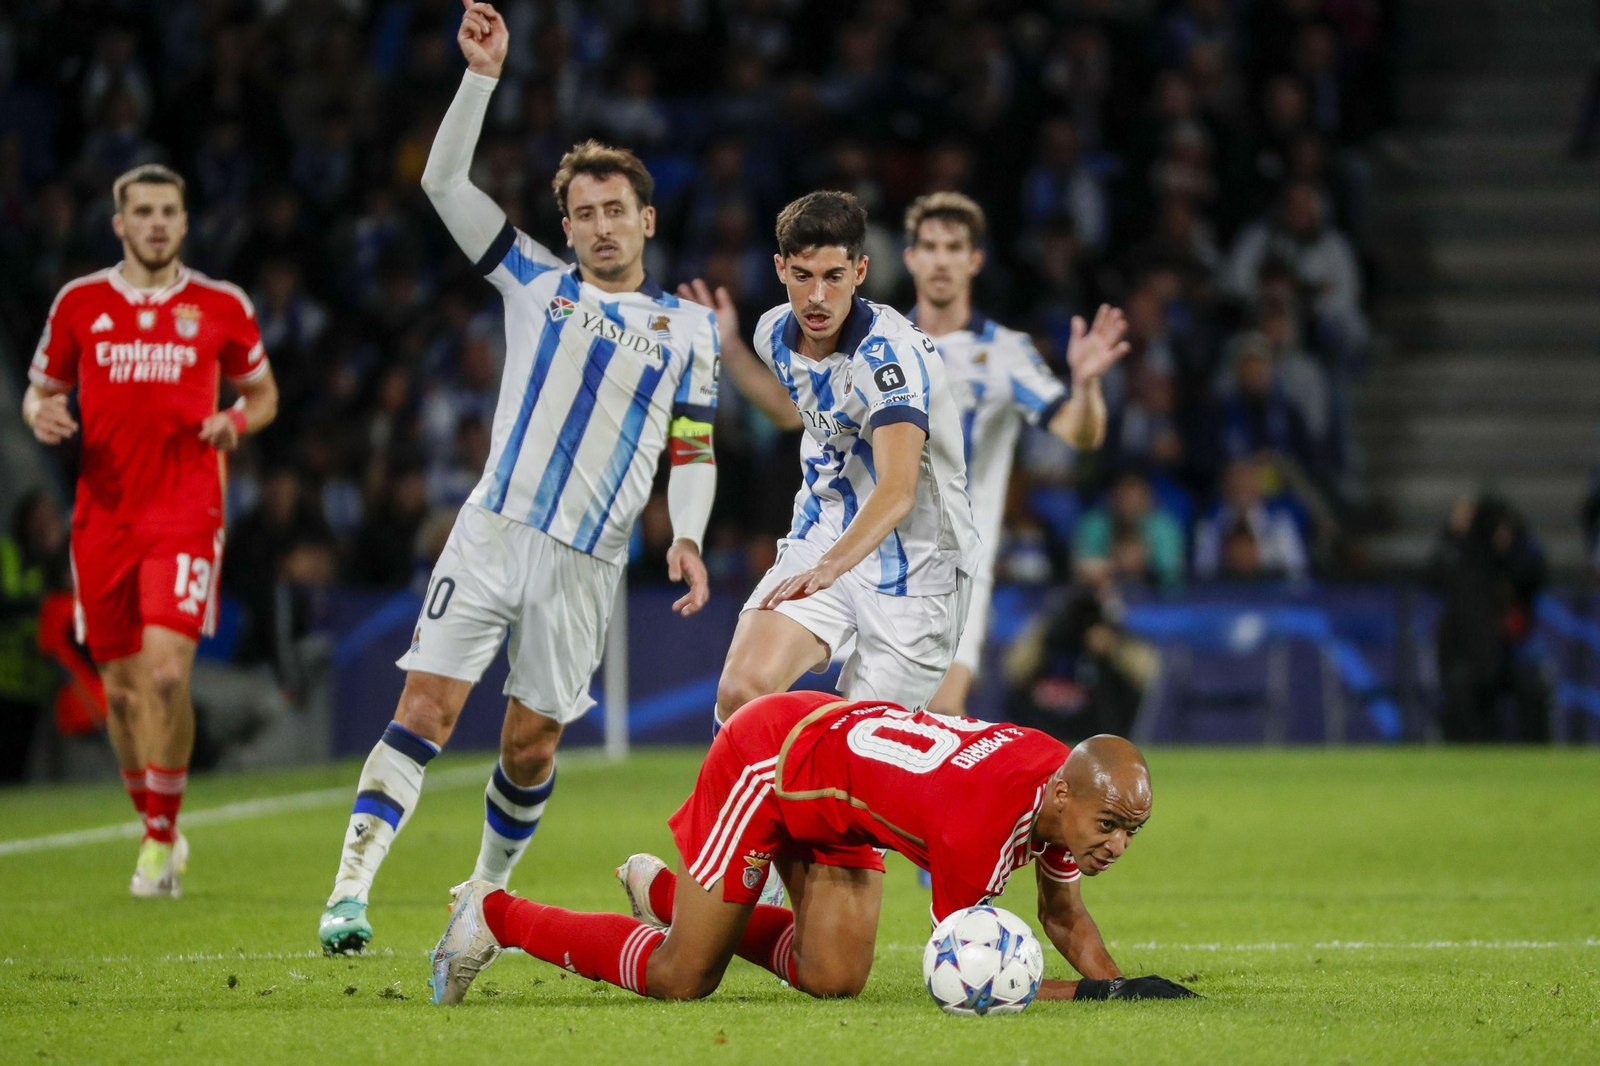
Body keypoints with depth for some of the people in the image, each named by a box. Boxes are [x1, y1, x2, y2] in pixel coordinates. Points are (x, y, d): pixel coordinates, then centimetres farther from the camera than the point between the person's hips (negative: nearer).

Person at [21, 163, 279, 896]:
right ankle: (156, 829, 26)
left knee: (166, 673, -18)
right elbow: (40, 391, 16)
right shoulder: (79, 304, 6)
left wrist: (237, 422, -6)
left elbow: (262, 393, 16)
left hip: (186, 512, -2)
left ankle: (161, 838, -5)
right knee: (121, 687, 7)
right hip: (103, 517, 2)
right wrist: (41, 414, -8)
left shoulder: (221, 307, 4)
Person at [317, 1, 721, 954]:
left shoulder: (687, 327, 11)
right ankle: (352, 889, -19)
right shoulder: (537, 284, 10)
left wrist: (687, 538, -4)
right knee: (426, 708, -14)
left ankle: (487, 896, 26)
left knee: (533, 745, 5)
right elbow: (444, 182, 4)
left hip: (588, 564, 1)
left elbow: (693, 448, 13)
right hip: (494, 533, -1)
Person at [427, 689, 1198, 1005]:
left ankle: (666, 890, 22)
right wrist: (1099, 995, -32)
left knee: (832, 976, 0)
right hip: (766, 757, -8)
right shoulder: (984, 820, -37)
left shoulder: (1069, 787, -13)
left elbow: (1063, 914, 4)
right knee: (680, 980, -5)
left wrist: (1112, 980, -14)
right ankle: (495, 916, 14)